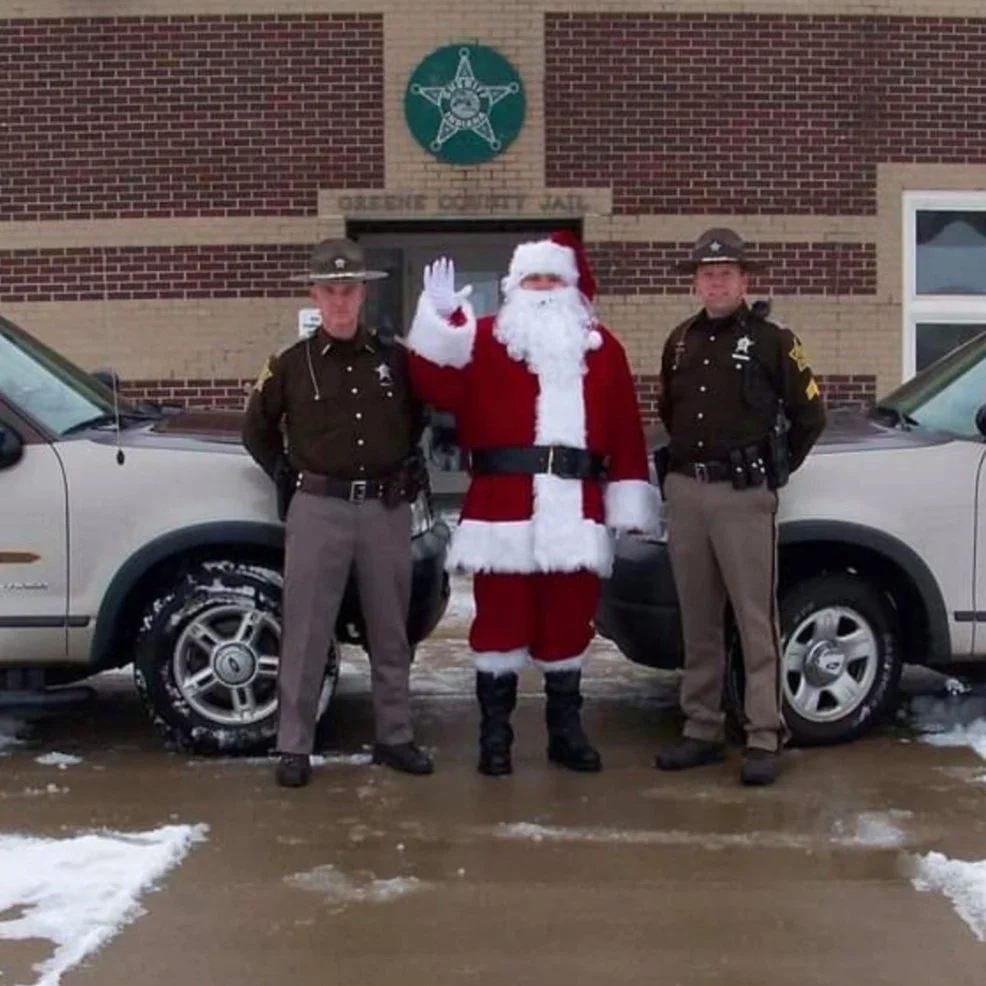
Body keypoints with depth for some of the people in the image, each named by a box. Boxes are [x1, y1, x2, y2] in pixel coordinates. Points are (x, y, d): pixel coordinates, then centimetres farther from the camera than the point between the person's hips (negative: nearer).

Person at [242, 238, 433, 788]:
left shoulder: (394, 361, 5)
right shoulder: (292, 365, 1)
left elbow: (419, 417, 23)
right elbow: (257, 429, 14)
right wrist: (285, 475, 7)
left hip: (387, 510, 2)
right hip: (319, 509, -2)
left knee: (391, 633, 11)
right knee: (306, 635, 0)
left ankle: (395, 737, 23)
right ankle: (294, 746, 7)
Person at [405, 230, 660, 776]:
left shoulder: (601, 347, 13)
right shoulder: (483, 339, 6)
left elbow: (625, 428, 9)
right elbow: (438, 390, -7)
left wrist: (629, 498, 2)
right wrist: (437, 322, -19)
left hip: (575, 511, 2)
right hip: (503, 509, -2)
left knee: (569, 623, 10)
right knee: (500, 621, 3)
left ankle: (566, 731, 23)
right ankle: (494, 735, 13)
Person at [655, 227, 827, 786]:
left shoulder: (772, 340, -2)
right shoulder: (681, 342, 14)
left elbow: (810, 415, 1)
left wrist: (776, 469, 2)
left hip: (743, 494, -5)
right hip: (685, 492, 6)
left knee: (757, 620, -5)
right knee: (697, 620, 10)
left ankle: (765, 740, -1)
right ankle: (703, 731, 19)